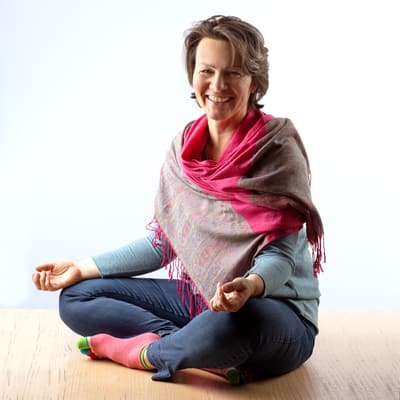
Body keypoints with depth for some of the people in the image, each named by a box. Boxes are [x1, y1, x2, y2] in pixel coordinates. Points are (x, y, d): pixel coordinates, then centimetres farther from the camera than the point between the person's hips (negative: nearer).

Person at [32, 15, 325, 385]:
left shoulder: (277, 148, -14)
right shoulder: (184, 147, 3)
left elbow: (280, 254, -17)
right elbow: (162, 242, 10)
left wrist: (250, 285, -40)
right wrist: (83, 268, 7)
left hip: (274, 307, -6)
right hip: (198, 298, 6)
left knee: (232, 322, -42)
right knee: (76, 298, 0)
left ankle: (132, 349, -12)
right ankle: (204, 351, -17)